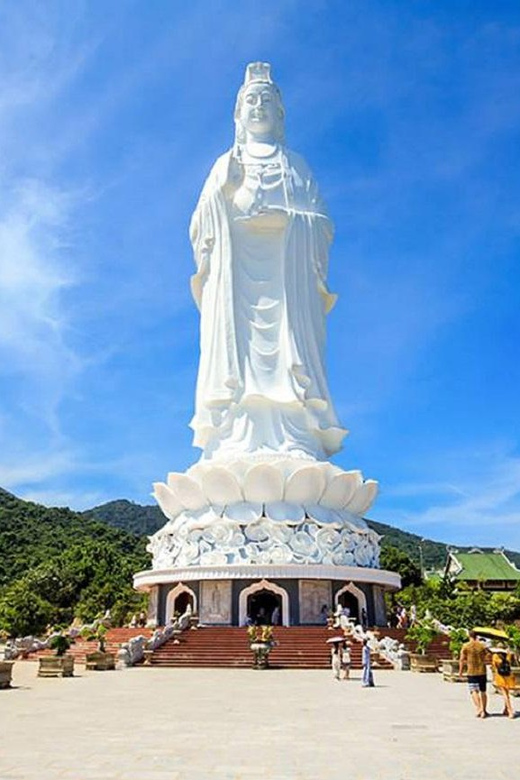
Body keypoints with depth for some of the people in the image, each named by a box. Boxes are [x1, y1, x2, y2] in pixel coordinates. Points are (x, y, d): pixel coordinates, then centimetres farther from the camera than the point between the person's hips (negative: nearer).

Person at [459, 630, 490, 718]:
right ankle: (484, 710, 21)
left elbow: (462, 660, -3)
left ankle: (479, 708, -21)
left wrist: (461, 671, 7)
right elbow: (487, 658, 0)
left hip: (472, 672, -3)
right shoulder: (482, 646, 3)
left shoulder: (466, 646, -3)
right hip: (482, 671, 3)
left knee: (474, 691, -3)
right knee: (483, 691, 15)